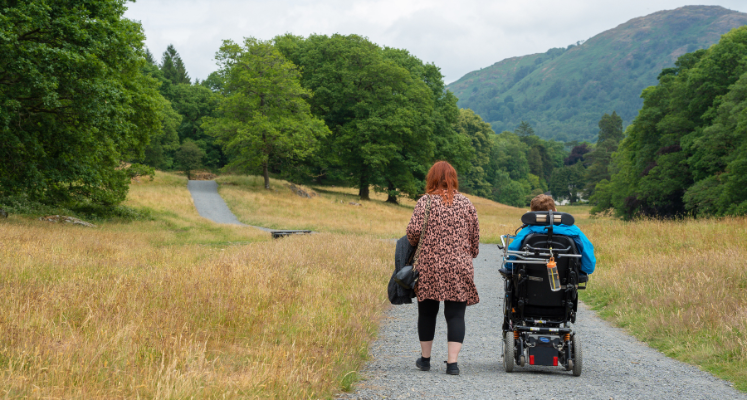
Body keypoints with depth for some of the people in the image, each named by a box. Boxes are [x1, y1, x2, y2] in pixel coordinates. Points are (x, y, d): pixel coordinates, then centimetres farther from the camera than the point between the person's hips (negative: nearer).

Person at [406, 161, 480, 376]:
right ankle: (452, 362, -6)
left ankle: (425, 358, 22)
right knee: (455, 314, 2)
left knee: (427, 311, 12)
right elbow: (474, 236, 10)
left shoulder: (426, 201, -2)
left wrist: (417, 245, 11)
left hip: (429, 266, -1)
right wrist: (470, 255, 26)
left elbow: (413, 231, -10)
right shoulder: (466, 203, 6)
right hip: (458, 268, 1)